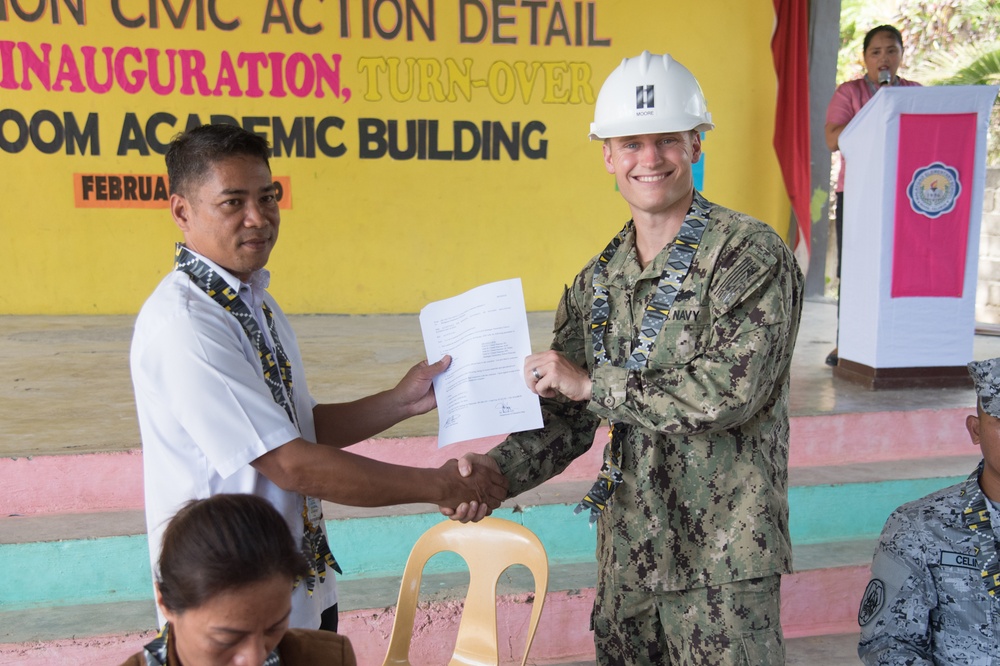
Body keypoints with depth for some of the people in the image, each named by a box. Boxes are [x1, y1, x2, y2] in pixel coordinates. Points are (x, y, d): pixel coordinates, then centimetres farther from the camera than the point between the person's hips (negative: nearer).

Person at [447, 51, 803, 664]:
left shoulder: (750, 255, -11)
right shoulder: (599, 280, 7)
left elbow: (733, 391, -23)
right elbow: (566, 417, 9)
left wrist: (593, 382, -17)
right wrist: (498, 470, -9)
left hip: (722, 562, -5)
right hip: (627, 551, 6)